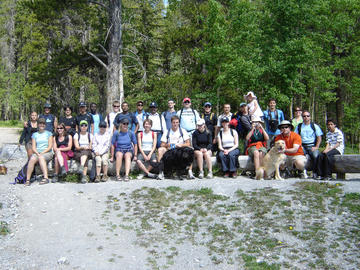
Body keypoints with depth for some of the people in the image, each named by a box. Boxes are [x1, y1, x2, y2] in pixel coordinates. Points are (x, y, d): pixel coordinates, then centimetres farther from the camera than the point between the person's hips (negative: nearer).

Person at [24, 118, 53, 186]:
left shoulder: (49, 133, 12)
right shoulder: (34, 135, 18)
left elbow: (50, 146, 2)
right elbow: (33, 147, 9)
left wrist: (42, 153, -11)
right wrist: (37, 153, -12)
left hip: (47, 152, -2)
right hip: (37, 153, 2)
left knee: (41, 157, -37)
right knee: (32, 159, -32)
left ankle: (46, 178, -46)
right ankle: (28, 179, -35)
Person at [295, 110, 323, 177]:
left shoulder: (314, 126, 11)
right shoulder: (299, 126, 14)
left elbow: (319, 137, 9)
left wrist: (316, 147, -4)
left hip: (312, 146, -1)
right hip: (302, 146, 1)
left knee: (315, 155, -33)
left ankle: (315, 172, -19)